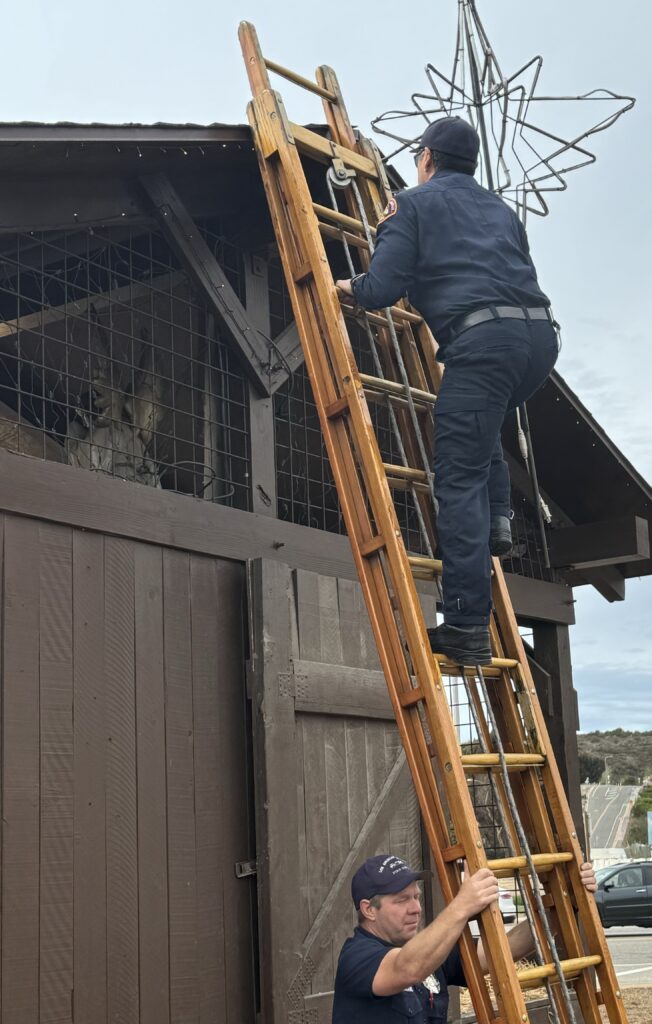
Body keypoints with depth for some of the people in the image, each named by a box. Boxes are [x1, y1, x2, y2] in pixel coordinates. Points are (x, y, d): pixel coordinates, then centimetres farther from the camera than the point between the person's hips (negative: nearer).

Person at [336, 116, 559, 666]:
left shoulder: (416, 204, 12)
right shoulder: (501, 209, 30)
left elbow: (379, 291, 1)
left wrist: (349, 285, 25)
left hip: (484, 338, -7)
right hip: (540, 334, 7)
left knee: (459, 480, -5)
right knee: (482, 431, 36)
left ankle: (467, 627, -9)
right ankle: (496, 518, 17)